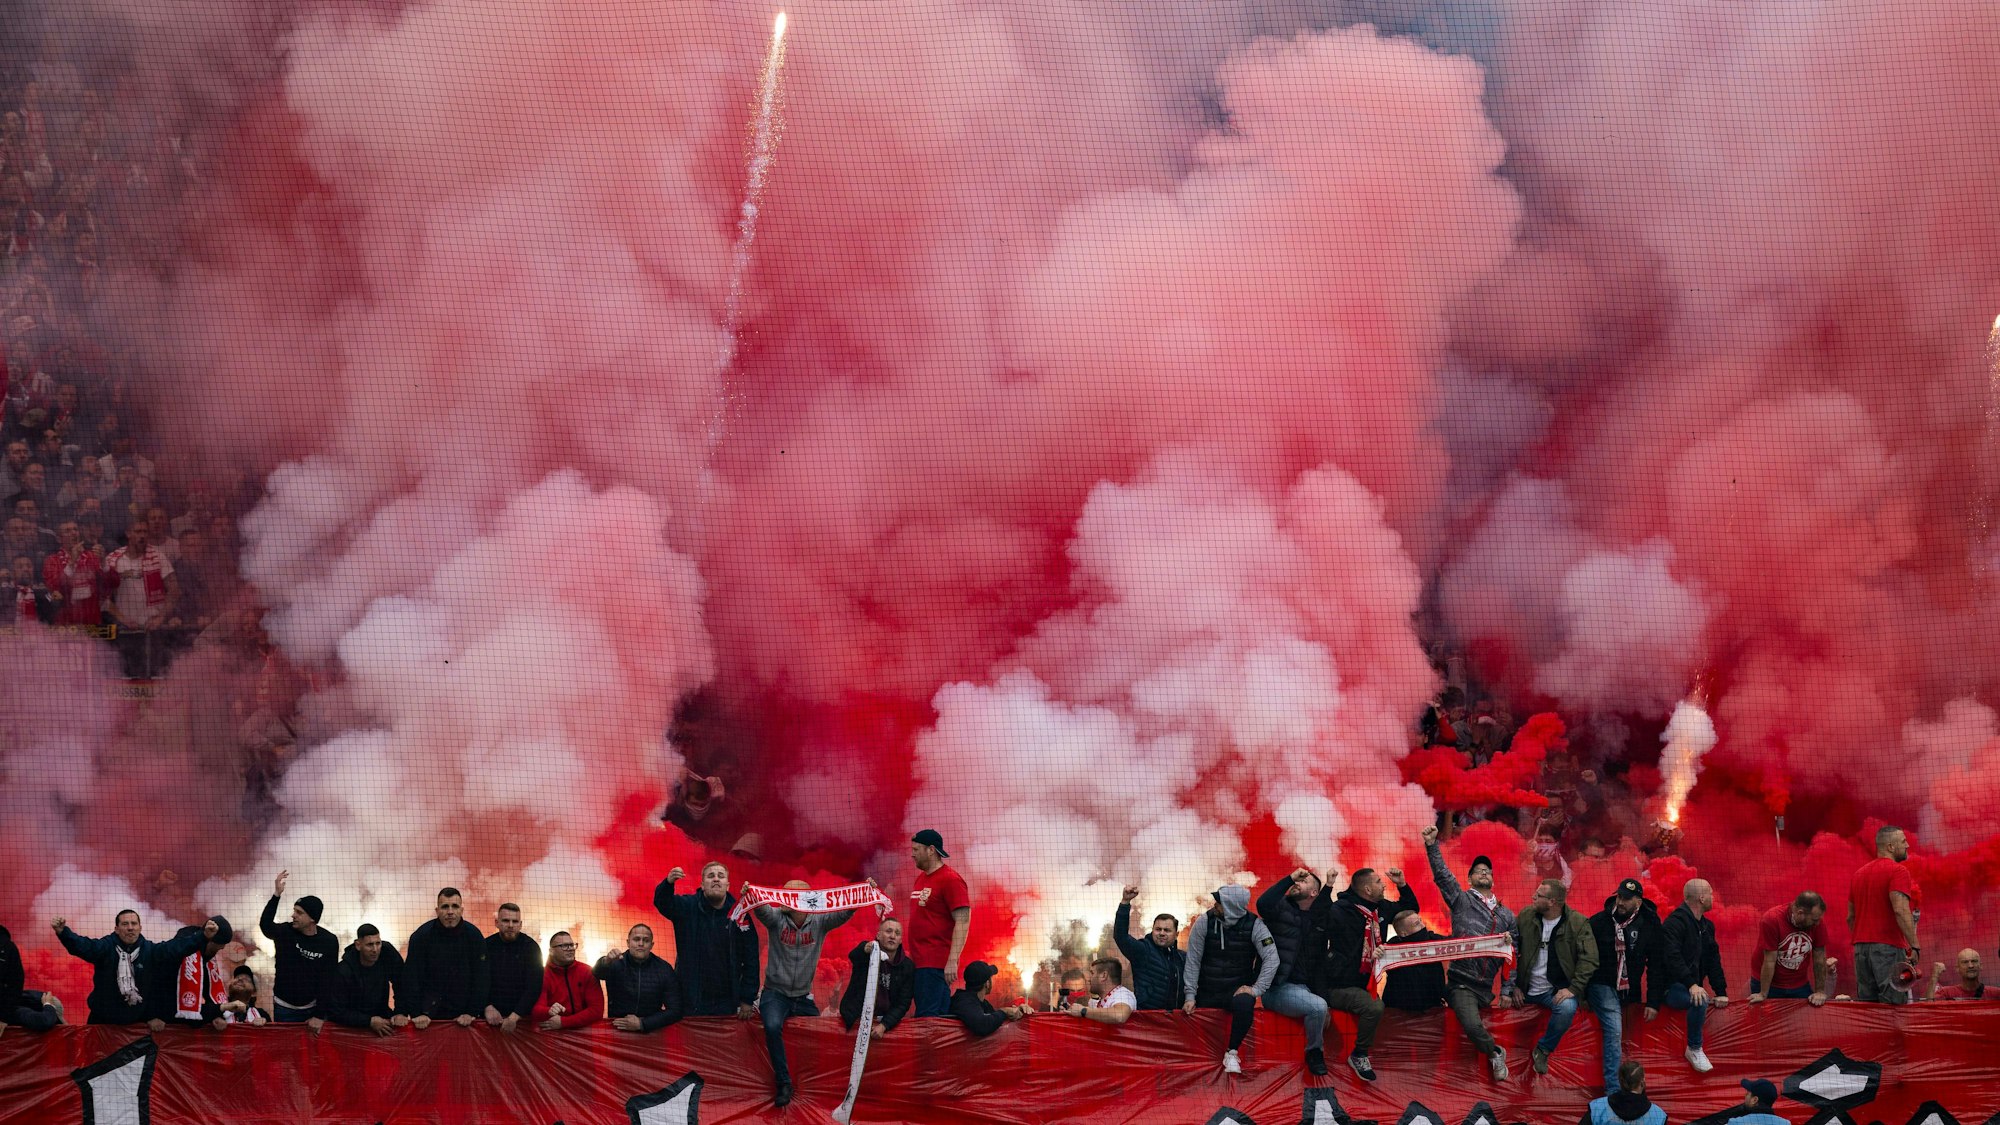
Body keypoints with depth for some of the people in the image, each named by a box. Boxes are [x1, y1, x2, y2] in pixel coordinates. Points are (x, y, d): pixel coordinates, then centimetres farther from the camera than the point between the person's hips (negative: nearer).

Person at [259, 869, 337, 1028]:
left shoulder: (329, 942, -11)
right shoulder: (285, 932, -10)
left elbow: (328, 980, -10)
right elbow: (266, 926, -33)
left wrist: (320, 1016, -14)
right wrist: (276, 895, -44)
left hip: (313, 1007, 0)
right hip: (285, 1008, 0)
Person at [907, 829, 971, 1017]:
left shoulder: (950, 880, -10)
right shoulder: (921, 878, 16)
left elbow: (963, 922, -16)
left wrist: (953, 961, -22)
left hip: (936, 964, -9)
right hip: (919, 960, 9)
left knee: (928, 1017, -13)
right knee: (922, 1016, 10)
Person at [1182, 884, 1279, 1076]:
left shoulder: (1254, 925, -11)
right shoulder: (1204, 922, -8)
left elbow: (1272, 959, -14)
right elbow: (1193, 961, -5)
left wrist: (1257, 989, -22)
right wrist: (1190, 996, -8)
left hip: (1237, 988, -2)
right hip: (1207, 993, 2)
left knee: (1245, 1004, -35)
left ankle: (1232, 1053, -18)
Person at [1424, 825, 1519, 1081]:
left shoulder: (1506, 915, 17)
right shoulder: (1462, 899, 7)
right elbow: (1442, 876, -7)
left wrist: (1507, 990, 7)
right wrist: (1432, 846, -20)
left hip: (1486, 987, 4)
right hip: (1461, 982, -4)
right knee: (1473, 1027, -22)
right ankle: (1495, 1053, 2)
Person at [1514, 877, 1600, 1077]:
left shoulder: (1578, 923, -7)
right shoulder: (1526, 917, 2)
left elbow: (1589, 959, -12)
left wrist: (1573, 989, -21)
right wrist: (1513, 986, -1)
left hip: (1555, 990, -3)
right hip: (1526, 989, 3)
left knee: (1567, 1008, -33)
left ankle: (1543, 1050, -10)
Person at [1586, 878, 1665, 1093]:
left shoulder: (1649, 925, -4)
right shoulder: (1598, 922, -7)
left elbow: (1656, 965, -1)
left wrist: (1653, 1002, -5)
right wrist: (1581, 993, -3)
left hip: (1630, 990, 3)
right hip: (1602, 985, -3)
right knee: (1614, 1030, -19)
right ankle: (1614, 1090, -25)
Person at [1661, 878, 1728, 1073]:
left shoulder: (1707, 926, 15)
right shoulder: (1675, 922, -15)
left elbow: (1714, 960, 17)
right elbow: (1673, 958, -28)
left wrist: (1721, 991, 4)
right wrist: (1692, 985, -38)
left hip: (1693, 987, 10)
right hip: (1673, 986, -10)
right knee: (1700, 1001, -35)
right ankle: (1694, 1049, -20)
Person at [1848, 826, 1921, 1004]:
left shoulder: (1859, 873, 17)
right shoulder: (1897, 871, -8)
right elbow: (1900, 910, -20)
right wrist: (1914, 946, -21)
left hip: (1861, 946, 8)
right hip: (1888, 947, -8)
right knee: (1894, 1004, -8)